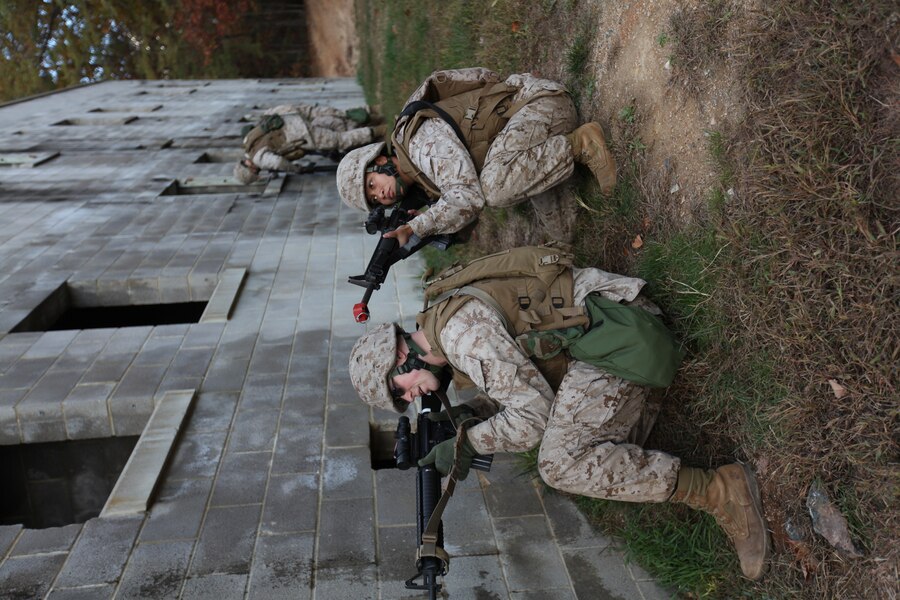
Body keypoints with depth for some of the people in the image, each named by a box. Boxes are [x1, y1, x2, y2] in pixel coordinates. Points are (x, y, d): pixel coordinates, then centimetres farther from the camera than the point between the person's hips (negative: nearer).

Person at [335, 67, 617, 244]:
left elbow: (467, 198, -29)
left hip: (539, 100, -9)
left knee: (497, 188, -28)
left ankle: (579, 143, -17)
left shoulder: (421, 138, -20)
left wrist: (414, 228, -23)